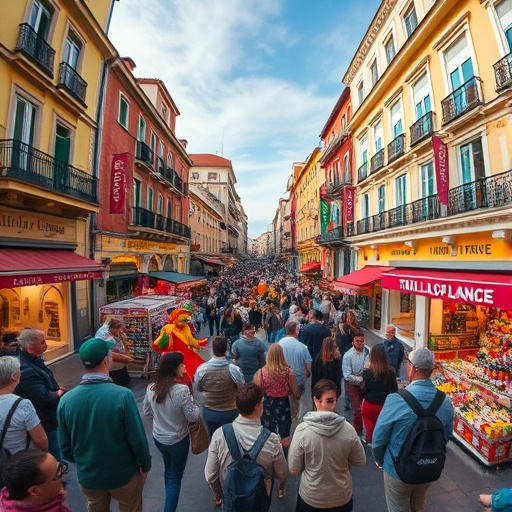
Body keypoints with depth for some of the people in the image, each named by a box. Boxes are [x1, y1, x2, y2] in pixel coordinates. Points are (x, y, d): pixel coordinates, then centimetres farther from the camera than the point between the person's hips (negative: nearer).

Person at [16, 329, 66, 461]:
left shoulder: (33, 360, -1)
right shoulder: (26, 370, -33)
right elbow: (44, 398, -33)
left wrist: (57, 391, -4)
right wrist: (58, 394, -14)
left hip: (47, 417, 10)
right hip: (43, 422, -10)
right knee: (54, 457, 9)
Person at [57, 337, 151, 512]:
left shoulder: (66, 400, -18)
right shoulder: (122, 395, -30)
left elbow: (65, 445, -4)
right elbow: (137, 439, -21)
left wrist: (82, 462, 16)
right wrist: (146, 464, -2)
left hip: (87, 476, 3)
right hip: (123, 474, -3)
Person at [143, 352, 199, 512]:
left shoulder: (151, 388, -13)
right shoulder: (182, 390, -31)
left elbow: (146, 412, 2)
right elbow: (192, 417, -20)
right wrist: (195, 406, -1)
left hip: (158, 438, 6)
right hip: (178, 440, -6)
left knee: (168, 470, 30)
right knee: (175, 477, 15)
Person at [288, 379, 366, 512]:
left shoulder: (302, 430, -27)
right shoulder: (348, 429, -22)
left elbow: (293, 469, -15)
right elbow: (360, 461, -5)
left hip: (311, 498, -1)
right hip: (342, 497, 2)